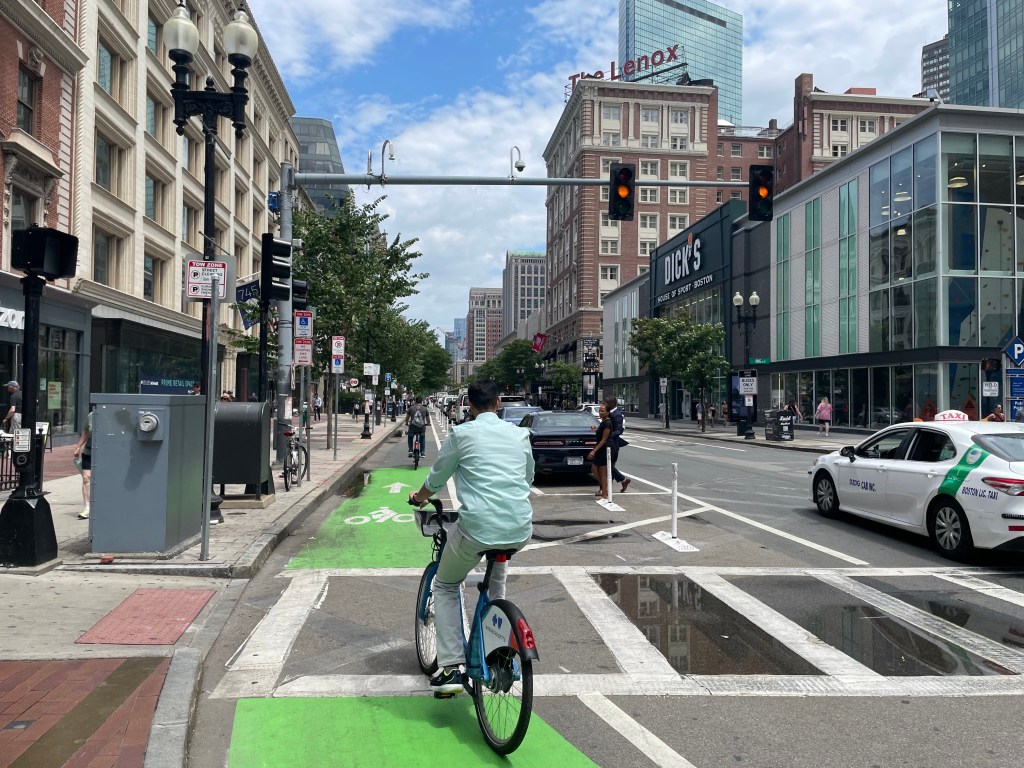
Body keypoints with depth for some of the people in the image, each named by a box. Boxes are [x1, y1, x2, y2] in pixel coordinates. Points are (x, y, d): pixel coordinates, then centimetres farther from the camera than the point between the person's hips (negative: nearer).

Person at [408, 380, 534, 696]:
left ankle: (450, 668, 10)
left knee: (445, 587, 21)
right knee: (499, 561, 38)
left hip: (478, 528, -4)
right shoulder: (520, 434, 12)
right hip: (521, 531, 4)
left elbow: (436, 479, 12)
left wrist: (419, 497, 34)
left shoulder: (462, 433, 1)